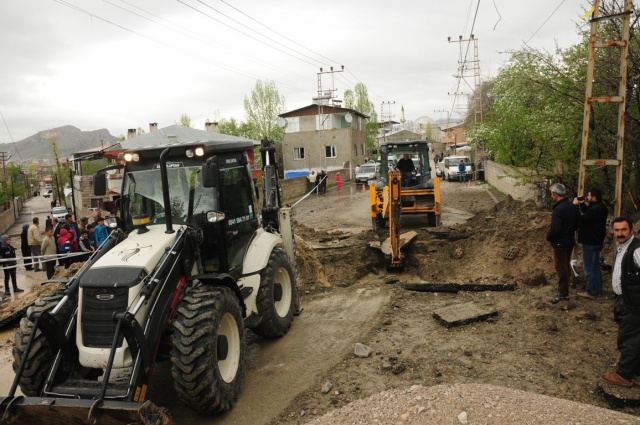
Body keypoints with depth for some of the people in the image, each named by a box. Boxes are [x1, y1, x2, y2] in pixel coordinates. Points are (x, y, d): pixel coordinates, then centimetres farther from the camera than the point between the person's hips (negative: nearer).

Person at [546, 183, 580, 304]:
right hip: (570, 241, 8)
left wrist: (549, 237, -10)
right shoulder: (573, 207, 1)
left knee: (561, 268, 2)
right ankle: (564, 286, 37)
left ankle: (563, 293, 9)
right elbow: (577, 223, 11)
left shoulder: (558, 209, -26)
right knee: (566, 265, 22)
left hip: (560, 243, -8)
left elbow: (555, 229, -27)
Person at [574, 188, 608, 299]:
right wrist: (582, 204, 3)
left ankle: (591, 292, 5)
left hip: (590, 242, -10)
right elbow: (587, 214, 17)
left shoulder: (595, 209, -25)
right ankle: (597, 290, 28)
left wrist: (575, 205, -12)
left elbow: (580, 219, -21)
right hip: (596, 241, 10)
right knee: (595, 266, 19)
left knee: (589, 268, -2)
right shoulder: (599, 207, 7)